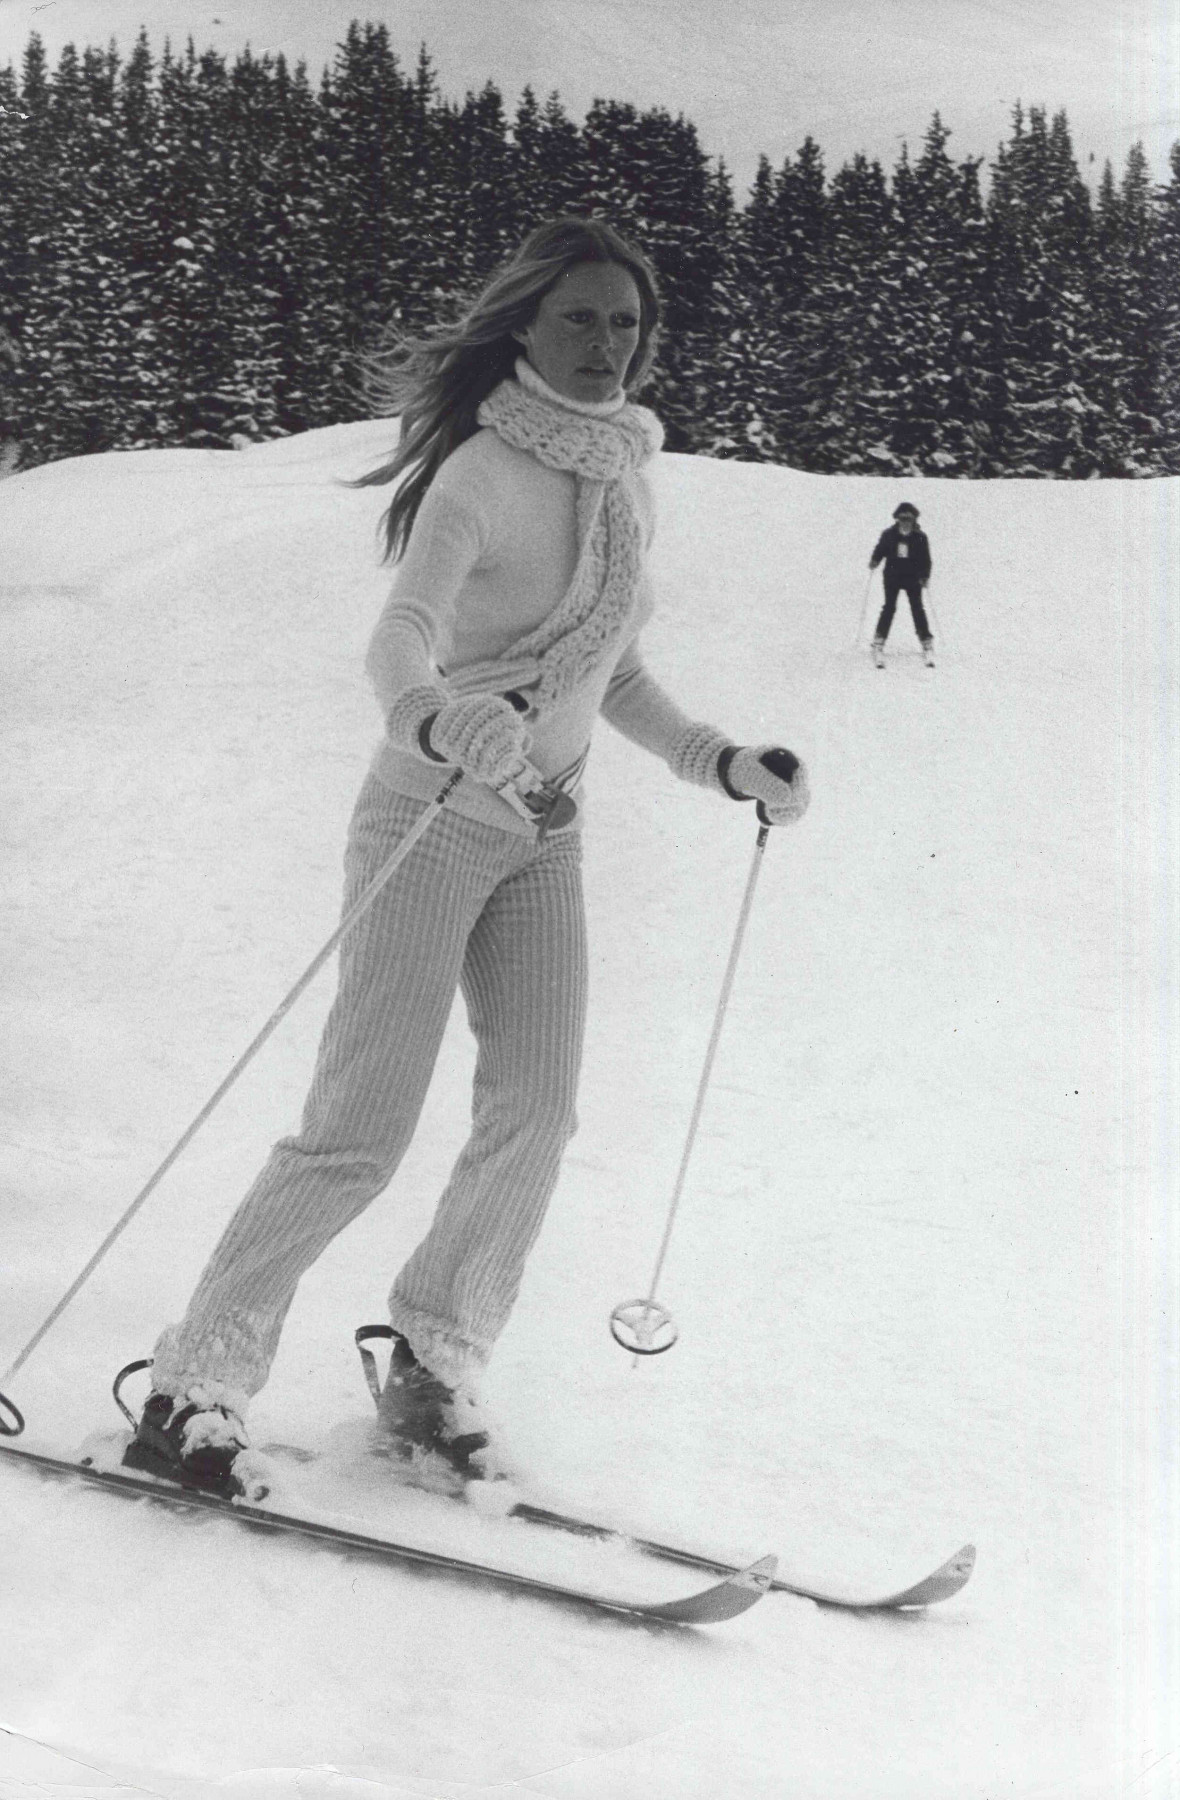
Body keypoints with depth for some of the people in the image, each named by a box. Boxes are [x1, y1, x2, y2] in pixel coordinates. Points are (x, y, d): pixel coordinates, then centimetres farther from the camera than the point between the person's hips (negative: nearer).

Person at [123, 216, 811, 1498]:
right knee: (359, 1133, -10)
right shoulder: (483, 474, -15)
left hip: (546, 833, 7)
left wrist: (723, 764, 10)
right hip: (432, 814, -7)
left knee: (534, 1114, -6)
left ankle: (433, 1366, 9)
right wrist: (440, 717, -51)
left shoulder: (626, 478, 8)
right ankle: (197, 1383, 1)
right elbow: (399, 639, -29)